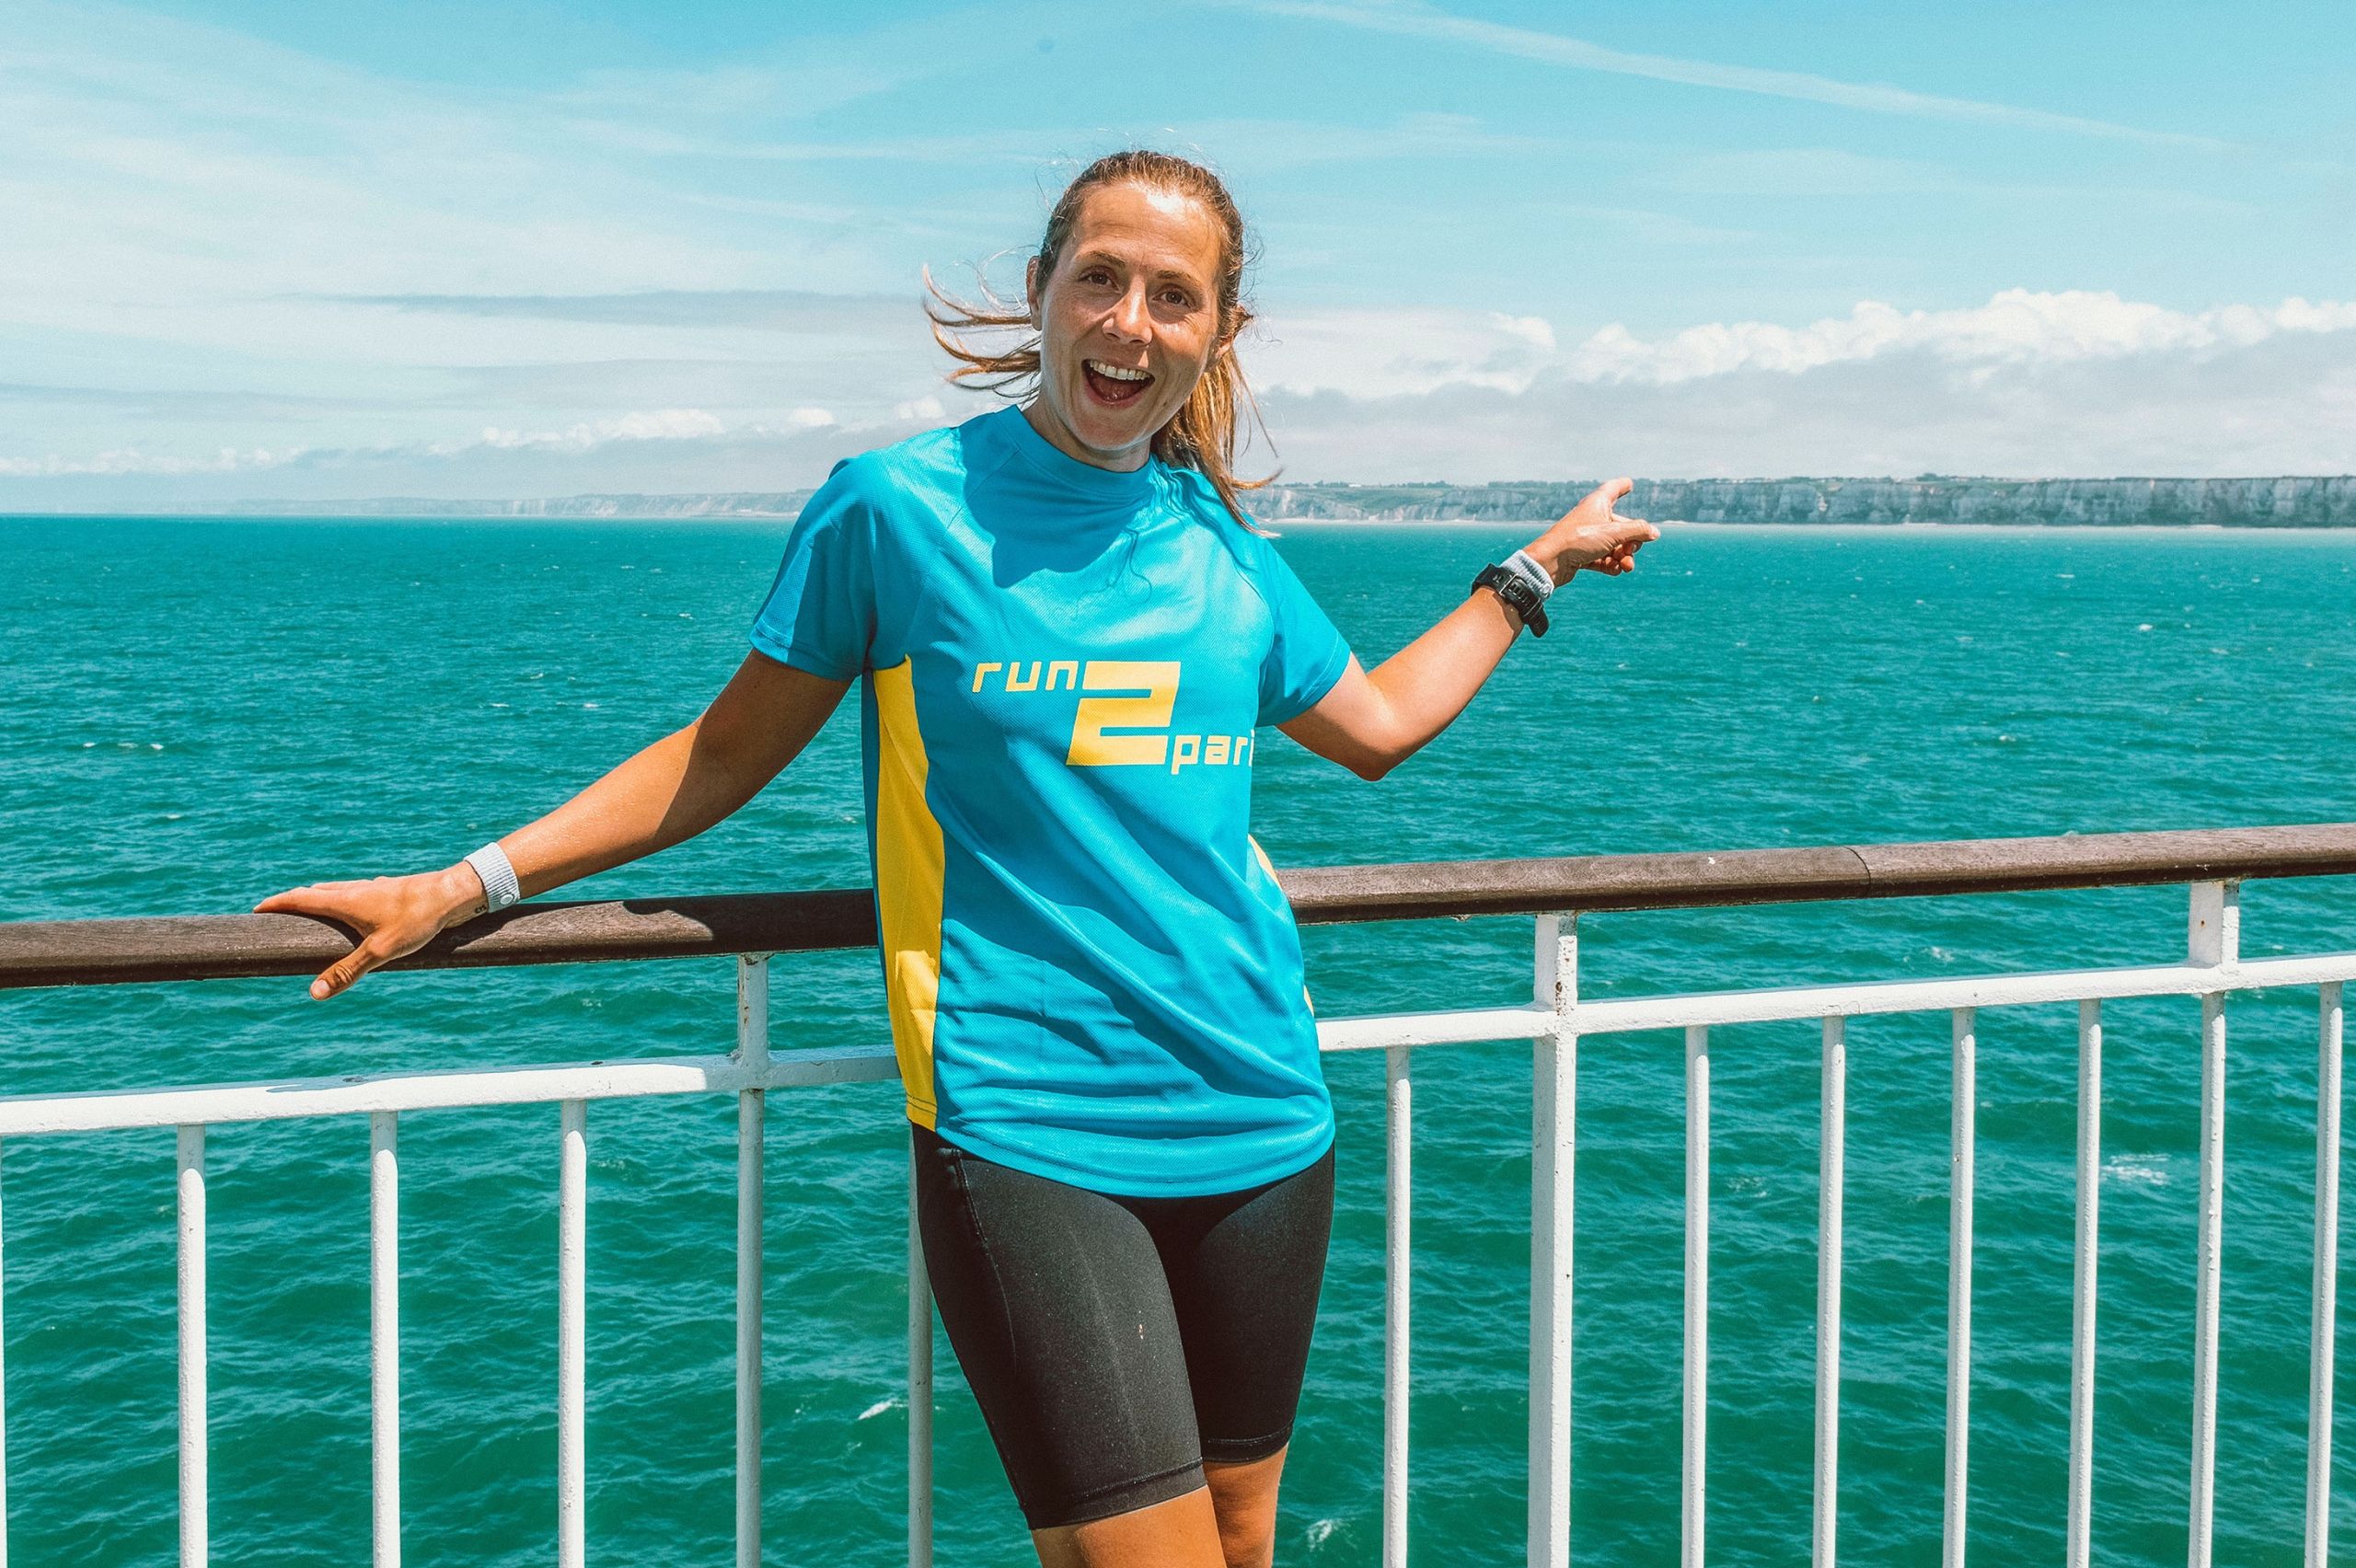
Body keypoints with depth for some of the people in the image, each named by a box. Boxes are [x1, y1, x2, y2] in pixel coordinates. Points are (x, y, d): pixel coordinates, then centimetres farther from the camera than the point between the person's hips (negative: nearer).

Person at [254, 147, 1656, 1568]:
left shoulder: (1222, 544, 9)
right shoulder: (896, 506, -4)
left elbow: (1376, 724, 25)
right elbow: (728, 755, 4)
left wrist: (1533, 571, 29)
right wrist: (466, 886, 0)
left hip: (1259, 1118, 5)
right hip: (1025, 1126, -5)